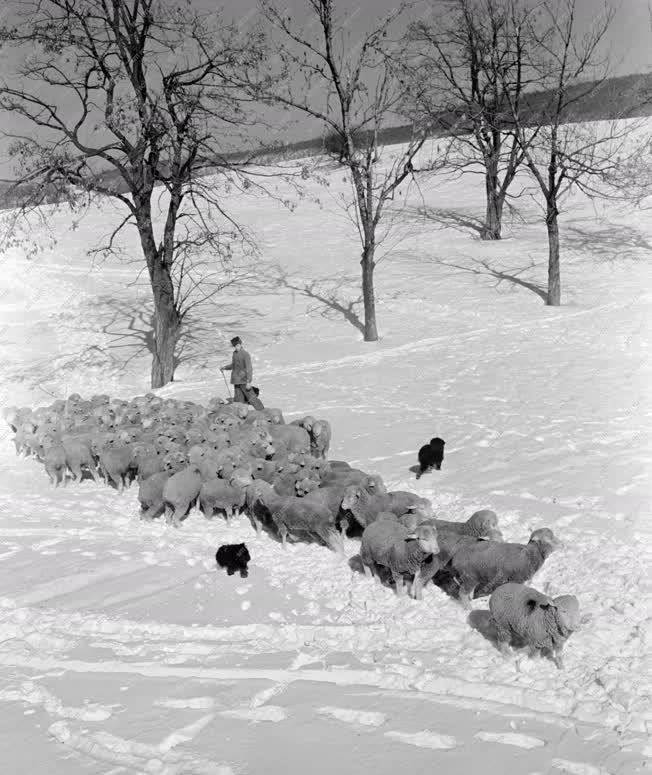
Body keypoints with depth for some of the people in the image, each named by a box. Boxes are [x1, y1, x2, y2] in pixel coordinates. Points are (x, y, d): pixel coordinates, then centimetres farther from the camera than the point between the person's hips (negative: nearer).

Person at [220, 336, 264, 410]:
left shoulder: (245, 354, -15)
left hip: (243, 381, -8)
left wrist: (248, 382, -22)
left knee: (251, 397, -4)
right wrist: (224, 367, 10)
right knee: (239, 400, 8)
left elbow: (249, 368, -18)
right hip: (236, 380, 8)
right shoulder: (235, 353, 9)